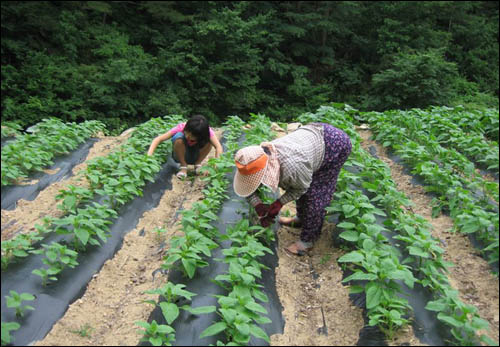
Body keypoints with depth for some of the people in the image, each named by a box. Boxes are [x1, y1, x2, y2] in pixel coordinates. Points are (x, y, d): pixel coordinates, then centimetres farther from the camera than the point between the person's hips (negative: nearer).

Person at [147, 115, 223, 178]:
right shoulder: (181, 127, -28)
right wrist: (149, 156, -43)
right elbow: (158, 139, -30)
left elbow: (218, 147, -36)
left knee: (209, 140, -29)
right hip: (181, 156, -1)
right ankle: (183, 167, -16)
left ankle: (198, 165, -9)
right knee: (178, 136, -34)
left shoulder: (206, 131, -25)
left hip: (196, 157, 1)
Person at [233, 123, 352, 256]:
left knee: (315, 194, -4)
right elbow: (246, 187, -5)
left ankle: (307, 240, 12)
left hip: (336, 142, -7)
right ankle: (302, 219, 41)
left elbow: (302, 187, -18)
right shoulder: (260, 159, -19)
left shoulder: (291, 166, -40)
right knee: (301, 188, 17)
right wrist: (258, 206, -18)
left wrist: (280, 203, -20)